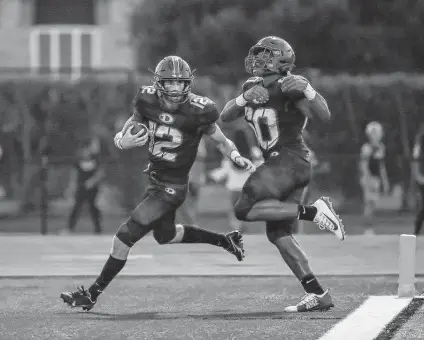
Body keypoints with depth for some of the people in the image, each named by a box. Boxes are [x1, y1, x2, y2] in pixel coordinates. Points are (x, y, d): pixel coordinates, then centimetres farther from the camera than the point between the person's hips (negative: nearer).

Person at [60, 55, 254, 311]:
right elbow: (122, 135, 1)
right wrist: (123, 142, -23)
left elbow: (222, 141, -5)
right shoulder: (148, 101, -10)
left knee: (126, 235, -10)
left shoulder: (197, 112, -21)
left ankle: (93, 293, 1)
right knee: (165, 235, 28)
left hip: (172, 186, -7)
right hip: (155, 178, 7)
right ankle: (225, 240, 45)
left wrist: (237, 157, -25)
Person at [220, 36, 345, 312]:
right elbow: (225, 117, 7)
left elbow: (324, 116, -21)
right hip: (277, 163, 9)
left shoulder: (290, 89, -13)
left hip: (291, 159, -9)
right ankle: (318, 295, 5)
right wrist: (245, 98, -11)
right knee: (278, 234, 7)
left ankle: (312, 211, -15)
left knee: (245, 210, -17)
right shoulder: (253, 88, 12)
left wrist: (306, 90, -37)